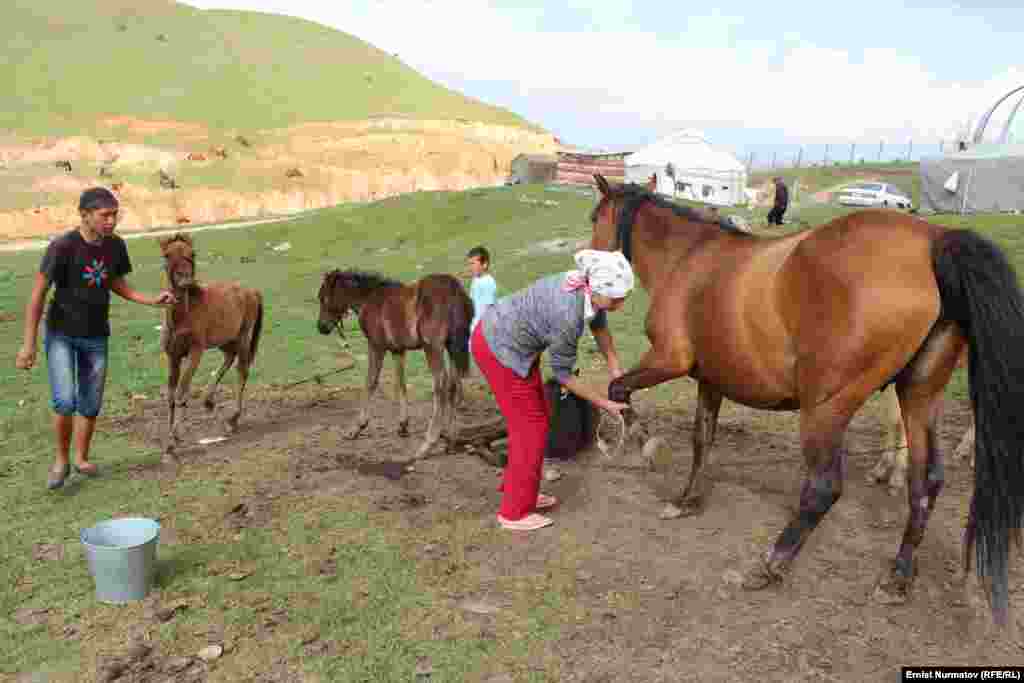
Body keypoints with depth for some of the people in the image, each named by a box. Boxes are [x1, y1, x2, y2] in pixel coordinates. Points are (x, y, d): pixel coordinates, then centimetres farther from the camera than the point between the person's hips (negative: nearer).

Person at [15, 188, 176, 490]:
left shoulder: (116, 245, -8)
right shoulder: (62, 246, -21)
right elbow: (38, 294, -15)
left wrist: (152, 300, -6)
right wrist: (28, 344, -14)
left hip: (96, 337, 4)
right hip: (61, 334, -4)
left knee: (90, 404, 9)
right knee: (64, 402, -14)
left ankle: (81, 459, 30)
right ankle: (61, 460, 9)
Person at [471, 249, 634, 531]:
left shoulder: (590, 288, -10)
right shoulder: (568, 316, -33)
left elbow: (599, 325, 12)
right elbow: (562, 373, -18)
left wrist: (615, 369, 10)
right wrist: (605, 404, -10)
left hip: (509, 338, 9)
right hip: (499, 349, -9)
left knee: (535, 418, 18)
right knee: (531, 426, 1)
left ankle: (516, 488, 34)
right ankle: (515, 512, 14)